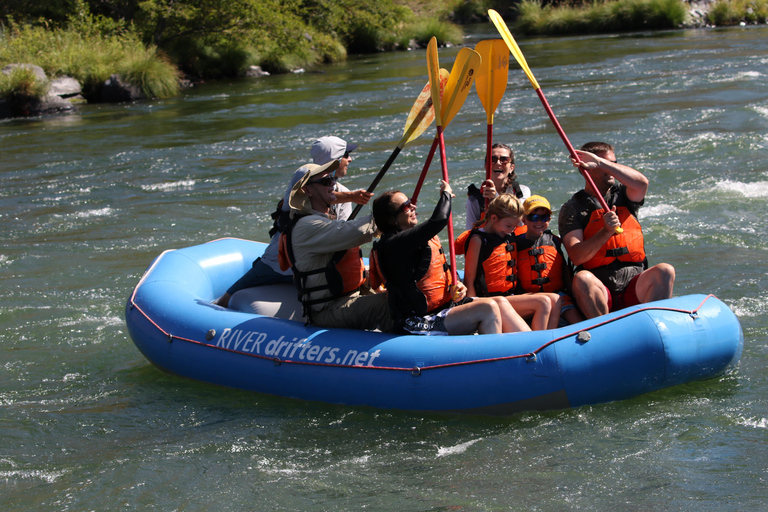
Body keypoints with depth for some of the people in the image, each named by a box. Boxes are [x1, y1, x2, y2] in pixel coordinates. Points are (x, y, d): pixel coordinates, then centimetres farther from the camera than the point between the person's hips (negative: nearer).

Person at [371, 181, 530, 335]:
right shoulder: (395, 244, -18)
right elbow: (439, 220, -27)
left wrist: (456, 286, 4)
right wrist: (446, 193, -7)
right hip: (418, 323, -10)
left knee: (500, 303, -6)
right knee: (487, 309, -22)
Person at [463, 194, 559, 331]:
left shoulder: (509, 237, 16)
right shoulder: (478, 240, -10)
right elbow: (469, 281, -11)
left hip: (511, 295, 9)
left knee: (555, 300, -8)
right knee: (543, 303, -21)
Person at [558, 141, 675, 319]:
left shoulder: (622, 195, 15)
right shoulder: (572, 209, 5)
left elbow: (641, 183, -11)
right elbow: (576, 257, -9)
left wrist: (601, 162, -15)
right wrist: (606, 232, -22)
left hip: (634, 286, 3)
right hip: (600, 288, -3)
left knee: (665, 271, -25)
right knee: (582, 279, -34)